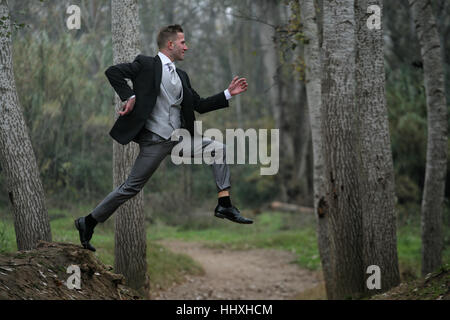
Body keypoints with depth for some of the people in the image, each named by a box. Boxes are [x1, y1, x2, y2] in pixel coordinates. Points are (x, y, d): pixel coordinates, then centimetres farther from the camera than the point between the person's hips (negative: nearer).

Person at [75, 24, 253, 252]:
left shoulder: (181, 76, 17)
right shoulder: (147, 65, -4)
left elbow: (200, 105, 19)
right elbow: (113, 72, -9)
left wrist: (229, 93, 12)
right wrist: (129, 97, -16)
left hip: (179, 139, 7)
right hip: (154, 141, -7)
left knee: (218, 149, -5)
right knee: (131, 187, -4)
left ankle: (224, 205, -5)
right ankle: (88, 222, 9)